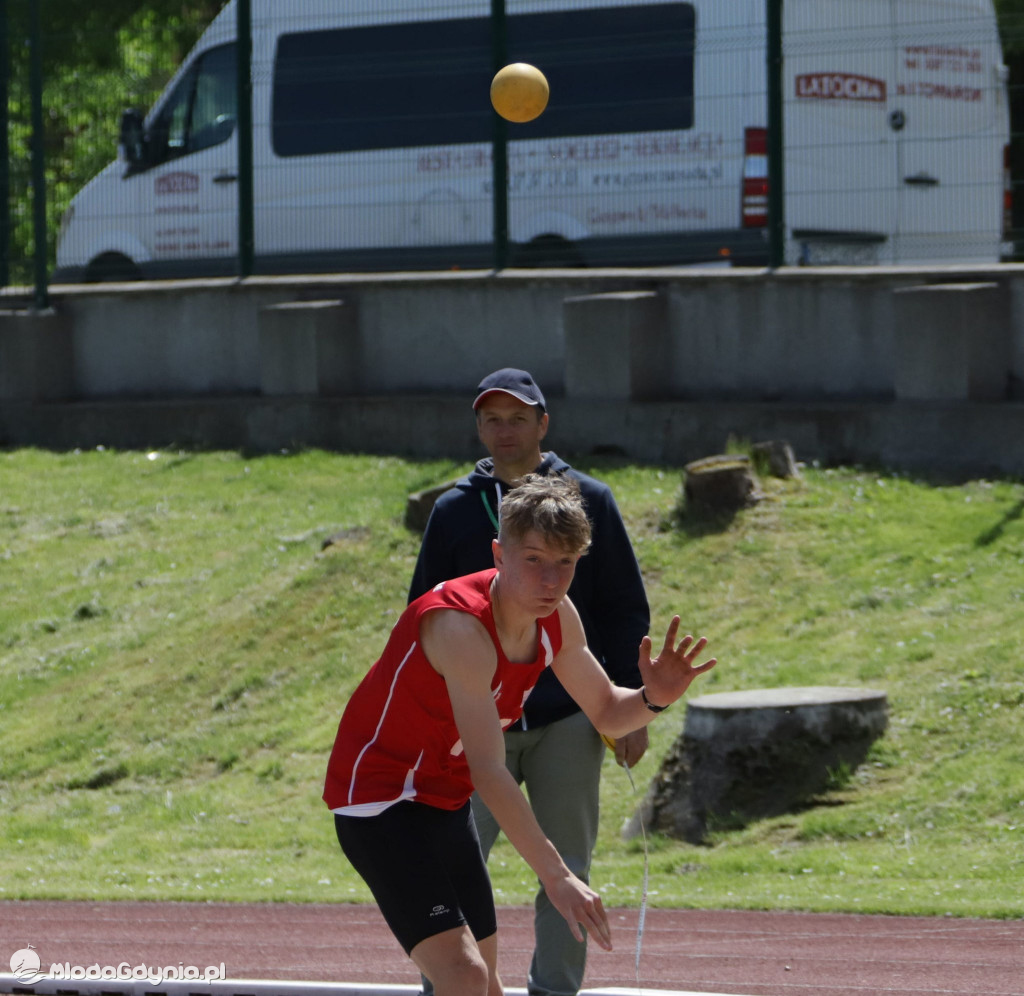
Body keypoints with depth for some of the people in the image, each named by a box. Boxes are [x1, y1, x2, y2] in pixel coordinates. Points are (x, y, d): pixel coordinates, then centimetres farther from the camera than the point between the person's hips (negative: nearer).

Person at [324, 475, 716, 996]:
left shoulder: (557, 618, -4)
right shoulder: (460, 625, -30)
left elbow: (606, 712, 10)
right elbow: (489, 771, -35)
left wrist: (653, 698, -15)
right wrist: (555, 876, -40)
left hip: (445, 801, 9)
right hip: (378, 797, -9)